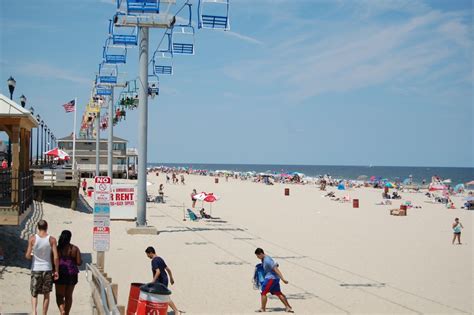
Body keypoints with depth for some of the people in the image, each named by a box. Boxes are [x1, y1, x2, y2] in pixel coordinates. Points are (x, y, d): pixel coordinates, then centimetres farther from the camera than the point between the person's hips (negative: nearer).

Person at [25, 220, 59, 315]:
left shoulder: (32, 238, -6)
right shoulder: (52, 240, -6)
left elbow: (27, 256, -8)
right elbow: (56, 257, -9)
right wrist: (56, 271, 0)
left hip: (35, 269, 0)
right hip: (47, 269, 0)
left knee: (34, 293, 10)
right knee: (46, 294, 13)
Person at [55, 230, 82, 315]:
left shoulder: (57, 248, -7)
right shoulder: (75, 248, -2)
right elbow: (79, 262, -4)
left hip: (61, 274, -2)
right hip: (72, 275, 3)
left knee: (59, 296, 2)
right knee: (68, 296, 14)